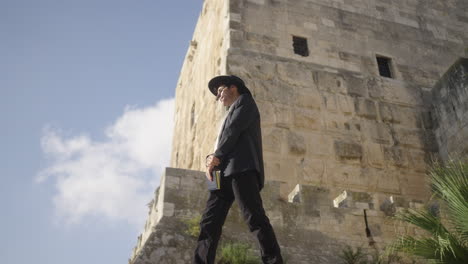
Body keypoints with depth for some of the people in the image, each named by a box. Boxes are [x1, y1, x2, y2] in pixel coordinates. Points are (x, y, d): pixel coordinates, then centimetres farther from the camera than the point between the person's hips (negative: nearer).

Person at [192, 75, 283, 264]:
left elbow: (234, 130, -3)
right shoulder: (230, 115, 37)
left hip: (241, 167, -8)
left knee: (254, 217, -17)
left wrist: (216, 156, -4)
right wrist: (211, 159, 5)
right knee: (209, 223, -3)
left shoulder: (244, 101, 14)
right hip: (225, 173, 8)